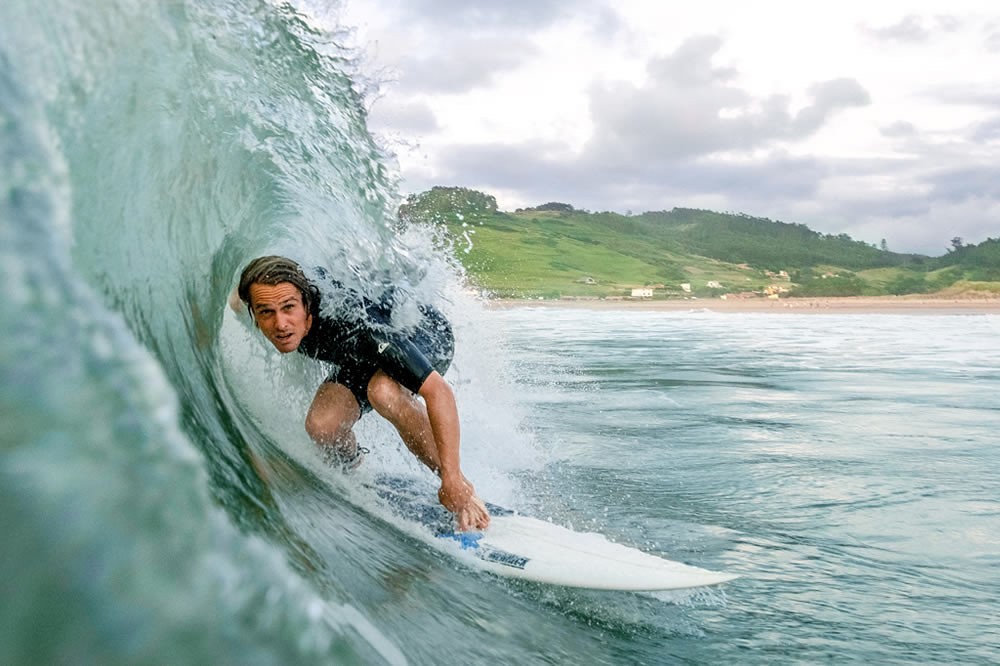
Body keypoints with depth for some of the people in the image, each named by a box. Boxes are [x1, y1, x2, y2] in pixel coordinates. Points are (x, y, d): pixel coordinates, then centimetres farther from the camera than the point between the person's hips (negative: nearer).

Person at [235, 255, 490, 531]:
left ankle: (463, 489, -22)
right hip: (361, 359, 6)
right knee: (321, 426, -20)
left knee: (382, 391, -39)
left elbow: (438, 390, -45)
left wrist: (452, 480, -46)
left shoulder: (351, 326, -43)